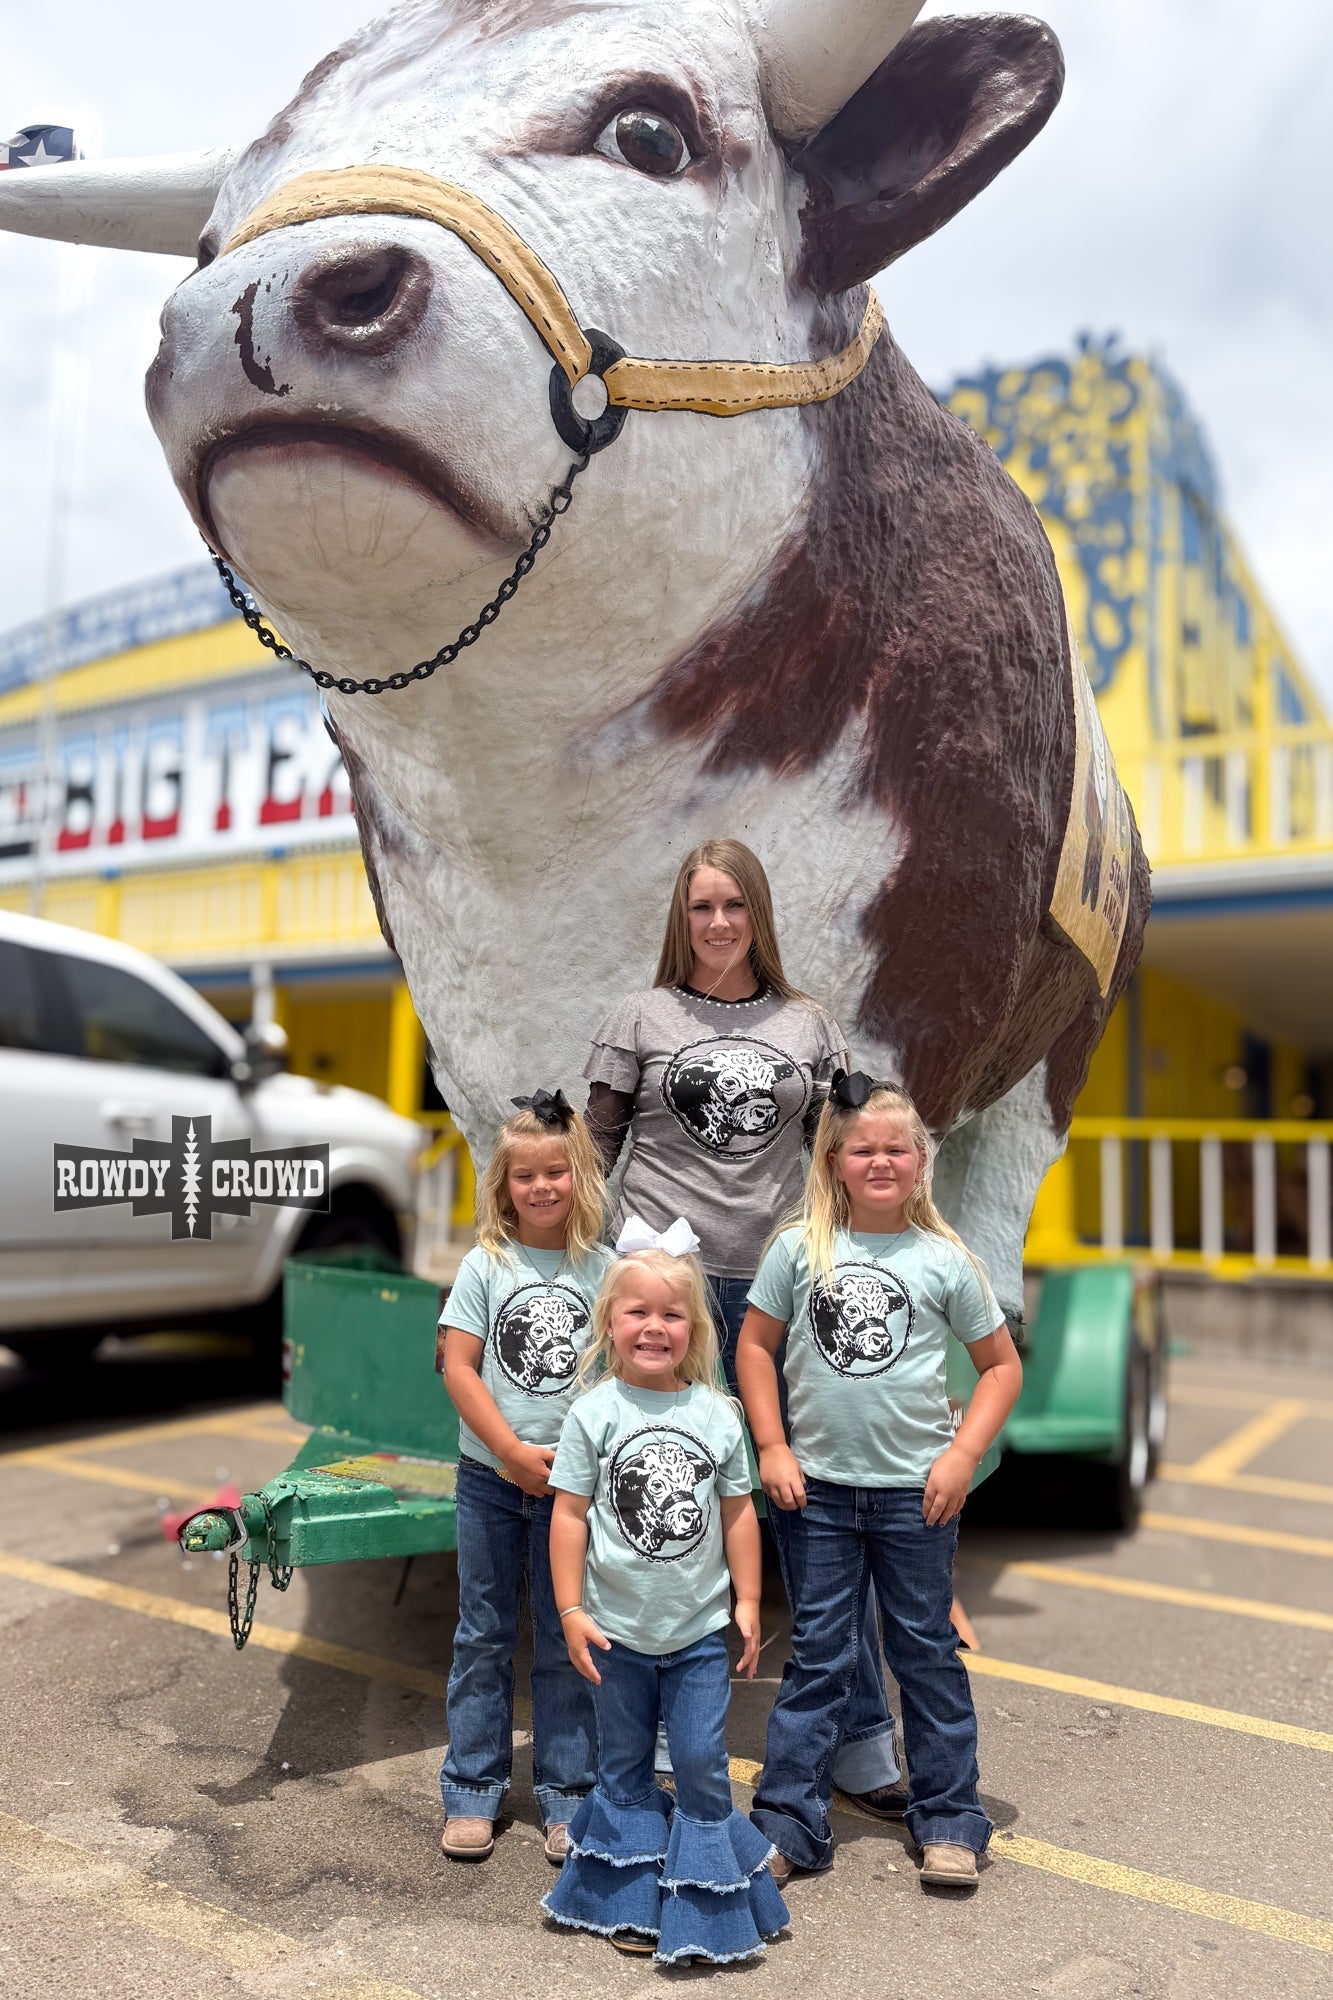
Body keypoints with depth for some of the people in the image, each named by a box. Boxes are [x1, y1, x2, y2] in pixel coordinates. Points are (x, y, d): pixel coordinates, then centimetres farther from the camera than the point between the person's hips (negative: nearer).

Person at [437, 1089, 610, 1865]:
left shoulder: (603, 1267, -3)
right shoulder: (486, 1265, -4)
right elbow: (459, 1367, -7)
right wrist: (514, 1451, -13)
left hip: (573, 1480, 0)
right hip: (491, 1477, 0)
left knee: (568, 1642, 10)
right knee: (484, 1637, 12)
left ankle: (569, 1797, 24)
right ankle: (473, 1792, 26)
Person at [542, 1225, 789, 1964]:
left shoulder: (716, 1413, -4)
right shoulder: (594, 1413, -10)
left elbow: (737, 1512, 3)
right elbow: (569, 1514, -7)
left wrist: (747, 1602, 4)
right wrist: (571, 1610, -9)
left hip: (700, 1630, 1)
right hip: (616, 1631, 0)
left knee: (703, 1763, 5)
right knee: (623, 1764, 15)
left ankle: (707, 1902, 25)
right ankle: (633, 1901, 32)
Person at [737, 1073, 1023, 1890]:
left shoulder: (945, 1260, -5)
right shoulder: (800, 1249, -4)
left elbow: (1002, 1364, 2)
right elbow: (756, 1345, 3)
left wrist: (963, 1456, -7)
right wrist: (772, 1448, -2)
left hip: (916, 1489, 0)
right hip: (820, 1487, 1)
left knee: (928, 1653, 13)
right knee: (818, 1658, 11)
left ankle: (950, 1823, 29)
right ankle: (787, 1824, 23)